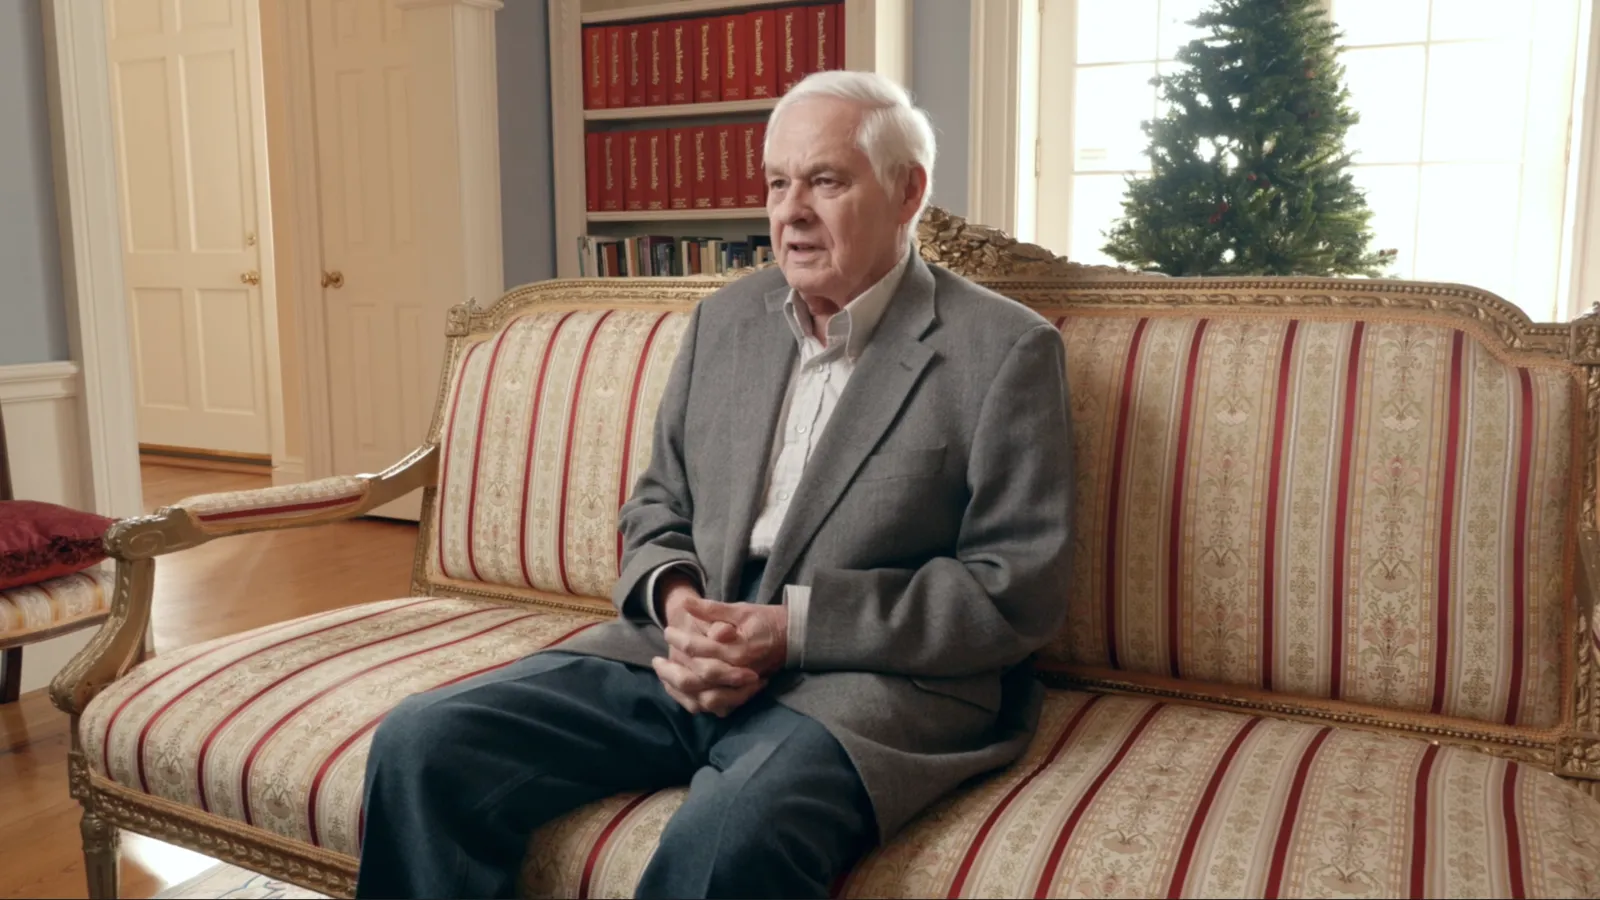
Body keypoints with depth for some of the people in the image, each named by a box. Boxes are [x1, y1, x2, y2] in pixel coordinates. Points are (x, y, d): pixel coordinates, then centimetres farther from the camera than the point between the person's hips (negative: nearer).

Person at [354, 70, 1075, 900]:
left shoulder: (1005, 350, -4)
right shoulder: (724, 318, 13)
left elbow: (1016, 593, -8)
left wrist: (795, 627, -16)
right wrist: (676, 600, -6)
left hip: (867, 681, -5)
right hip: (682, 653, 5)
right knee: (419, 744, -12)